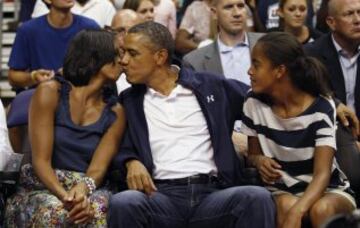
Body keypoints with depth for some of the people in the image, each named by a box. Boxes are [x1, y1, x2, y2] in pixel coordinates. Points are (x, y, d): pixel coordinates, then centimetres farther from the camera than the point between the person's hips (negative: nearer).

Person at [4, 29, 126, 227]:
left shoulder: (115, 113, 9)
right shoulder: (50, 93, -1)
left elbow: (98, 168, -4)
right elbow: (41, 160, -9)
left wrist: (83, 189, -28)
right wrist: (64, 195, -27)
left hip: (89, 190, 2)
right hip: (43, 189, -2)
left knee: (99, 211, -34)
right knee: (54, 211, -38)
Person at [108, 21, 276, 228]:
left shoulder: (211, 87, 13)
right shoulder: (129, 101, 16)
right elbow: (121, 147, 16)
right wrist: (131, 162, -6)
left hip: (212, 194, 0)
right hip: (161, 197, 0)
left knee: (258, 197, -31)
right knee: (123, 202, -34)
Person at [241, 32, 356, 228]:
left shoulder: (321, 108, -16)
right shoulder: (255, 104, -5)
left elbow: (322, 174, -24)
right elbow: (253, 153, 10)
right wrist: (259, 160, -17)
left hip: (328, 190, -2)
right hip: (283, 191, 2)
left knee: (321, 209, -38)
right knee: (287, 206, -34)